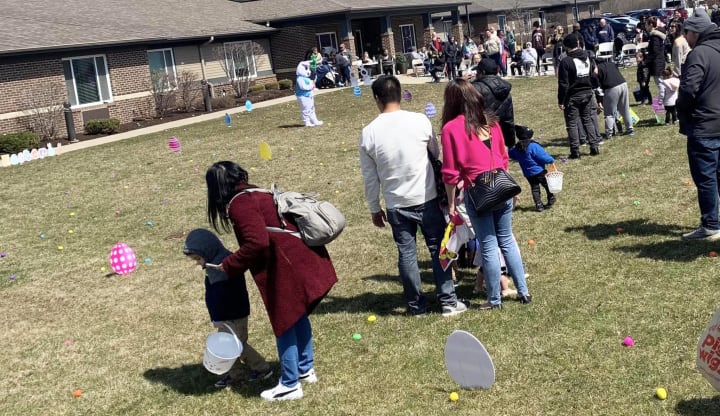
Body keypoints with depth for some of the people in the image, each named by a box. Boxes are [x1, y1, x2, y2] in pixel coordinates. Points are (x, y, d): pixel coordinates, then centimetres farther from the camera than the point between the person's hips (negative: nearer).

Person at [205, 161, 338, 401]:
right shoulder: (258, 193, 16)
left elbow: (256, 242, -22)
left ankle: (290, 385, 16)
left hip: (287, 267, -10)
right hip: (303, 258, 10)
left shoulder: (239, 204, -12)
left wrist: (228, 266, -11)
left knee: (285, 323, 4)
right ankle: (306, 370, 38)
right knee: (297, 316, 24)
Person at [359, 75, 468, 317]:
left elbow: (370, 178, 0)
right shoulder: (420, 121, -10)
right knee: (438, 249, 10)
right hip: (427, 199, -1)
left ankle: (417, 305, 20)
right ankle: (448, 302, 16)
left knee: (406, 253, 11)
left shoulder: (369, 133, -8)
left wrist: (374, 209, 11)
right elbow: (436, 153, 8)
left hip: (396, 205, 1)